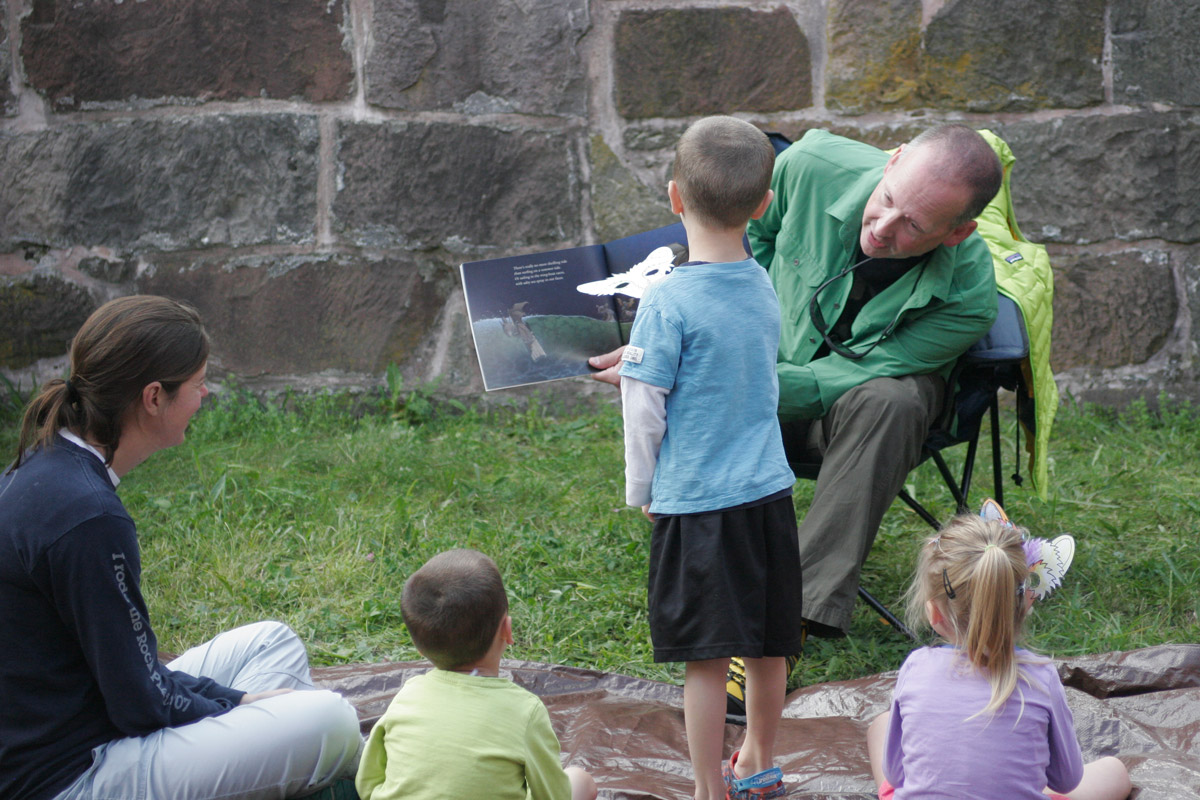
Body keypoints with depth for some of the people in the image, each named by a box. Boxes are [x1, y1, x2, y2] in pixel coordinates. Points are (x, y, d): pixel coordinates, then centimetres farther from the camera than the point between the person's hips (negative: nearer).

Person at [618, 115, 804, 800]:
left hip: (696, 503, -6)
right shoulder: (763, 287, 4)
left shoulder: (668, 302, -15)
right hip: (768, 488, 7)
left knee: (706, 659, 1)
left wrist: (641, 492, 6)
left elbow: (645, 411, -10)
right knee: (767, 645, 17)